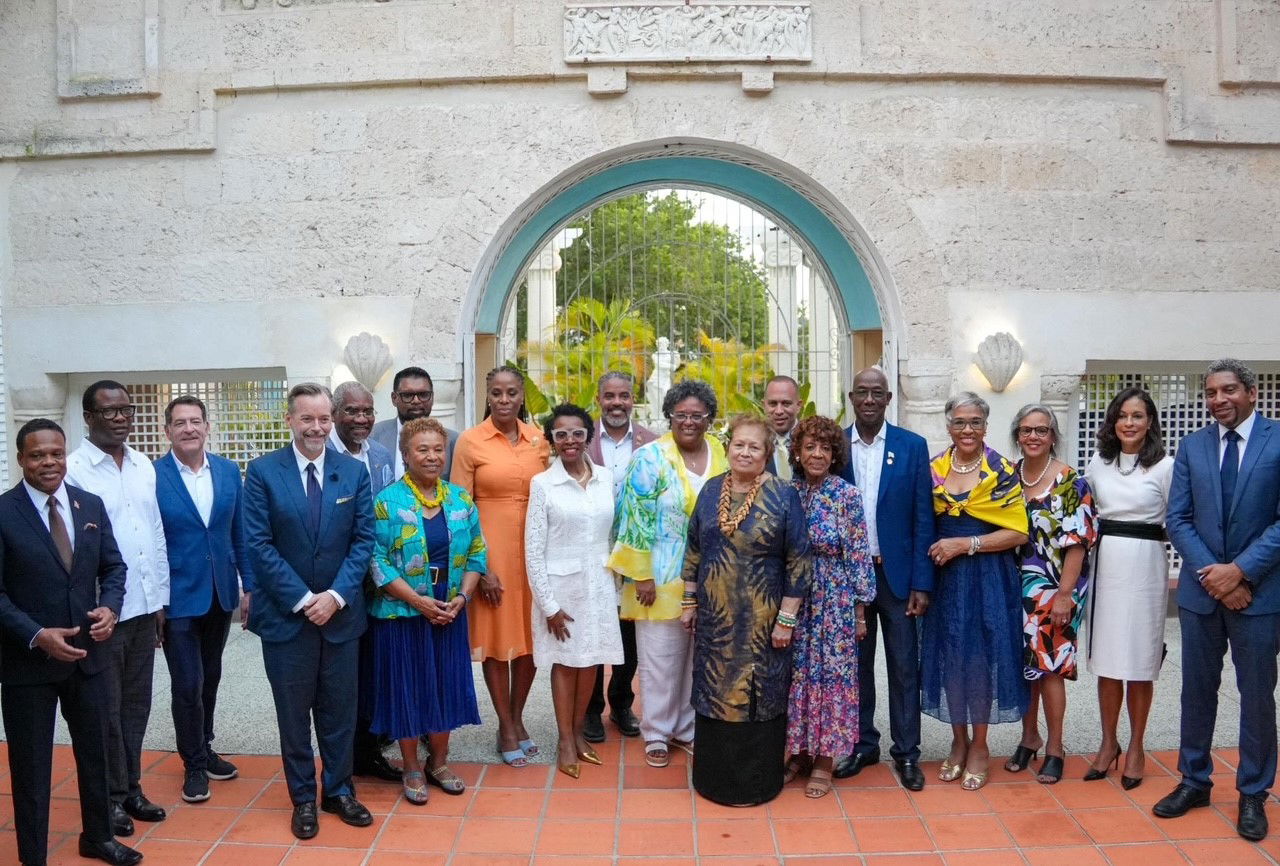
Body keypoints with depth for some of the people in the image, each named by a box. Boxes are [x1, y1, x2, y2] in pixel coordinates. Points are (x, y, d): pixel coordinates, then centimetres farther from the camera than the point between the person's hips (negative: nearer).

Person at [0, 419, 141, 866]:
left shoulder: (91, 505, 3)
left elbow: (113, 565, 9)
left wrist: (110, 606, -10)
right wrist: (37, 636, -23)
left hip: (89, 653, 5)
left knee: (94, 753, 20)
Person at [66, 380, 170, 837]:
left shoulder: (143, 465, 8)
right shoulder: (73, 469, -11)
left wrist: (161, 599, 11)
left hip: (144, 607, 6)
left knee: (137, 702, 15)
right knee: (107, 709, 8)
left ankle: (132, 788, 29)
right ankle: (113, 797, 22)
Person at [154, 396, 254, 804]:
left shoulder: (229, 471, 2)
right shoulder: (152, 476, -10)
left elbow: (240, 533, 6)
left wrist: (250, 584, 4)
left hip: (220, 594, 4)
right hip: (178, 597, -4)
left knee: (209, 678, 17)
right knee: (187, 684, 1)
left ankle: (203, 749, 35)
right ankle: (194, 764, 19)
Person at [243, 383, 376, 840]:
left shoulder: (354, 471, 1)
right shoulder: (263, 471, -5)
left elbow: (364, 539, 0)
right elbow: (259, 544, -9)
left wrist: (336, 595, -12)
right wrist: (303, 599, -14)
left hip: (341, 612, 2)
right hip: (285, 613, -2)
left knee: (339, 711, 11)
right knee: (294, 713, 10)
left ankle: (339, 791, 28)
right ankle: (303, 798, 25)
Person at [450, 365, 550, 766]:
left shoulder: (539, 439, 4)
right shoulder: (470, 441, -6)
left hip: (533, 549, 4)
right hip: (491, 551, -3)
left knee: (530, 635, 11)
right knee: (496, 636, 5)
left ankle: (517, 718, 29)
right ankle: (506, 727, 20)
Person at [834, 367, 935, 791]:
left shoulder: (913, 446, -3)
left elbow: (923, 518, -3)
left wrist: (921, 583, -8)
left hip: (897, 573, -1)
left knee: (904, 667, 7)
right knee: (855, 663, 12)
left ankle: (906, 752, 20)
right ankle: (862, 744, 27)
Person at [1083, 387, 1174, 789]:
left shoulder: (1165, 466, -4)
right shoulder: (1098, 463, 8)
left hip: (1144, 566, -3)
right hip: (1103, 564, 4)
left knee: (1139, 663, 4)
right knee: (1106, 660, 9)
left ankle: (1136, 748, 20)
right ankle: (1108, 743, 23)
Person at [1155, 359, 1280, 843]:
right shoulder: (1192, 446, 4)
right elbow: (1178, 519, 1)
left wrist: (1241, 570, -17)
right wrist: (1213, 575, -11)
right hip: (1200, 589, 3)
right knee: (1197, 690, 12)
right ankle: (1194, 781, 26)